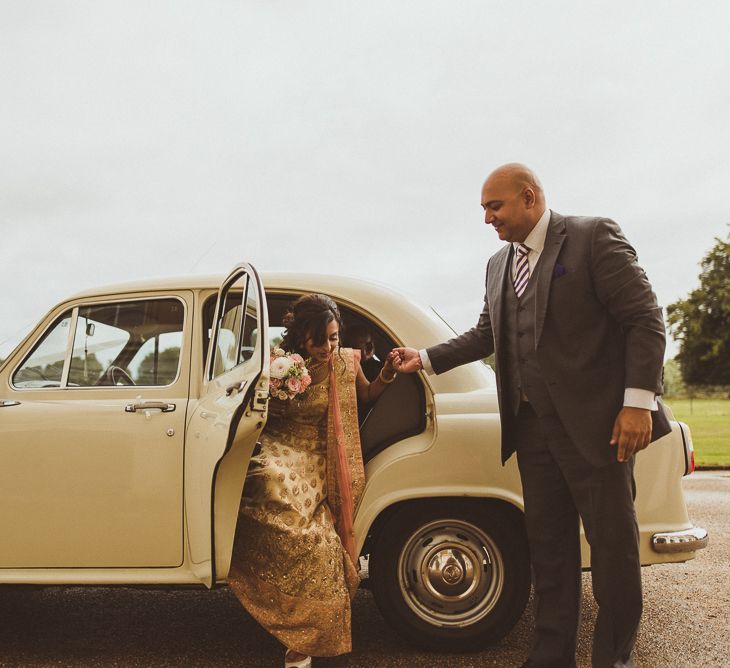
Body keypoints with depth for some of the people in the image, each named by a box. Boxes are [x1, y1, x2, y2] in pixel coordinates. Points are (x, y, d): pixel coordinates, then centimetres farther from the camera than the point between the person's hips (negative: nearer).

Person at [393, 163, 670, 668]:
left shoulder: (594, 237, -5)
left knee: (614, 542, 3)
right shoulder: (499, 264, 15)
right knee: (548, 544, 12)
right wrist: (425, 358, 11)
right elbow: (485, 336, 21)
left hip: (596, 423, -6)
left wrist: (638, 401, -17)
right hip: (532, 427, 6)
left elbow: (645, 319, -10)